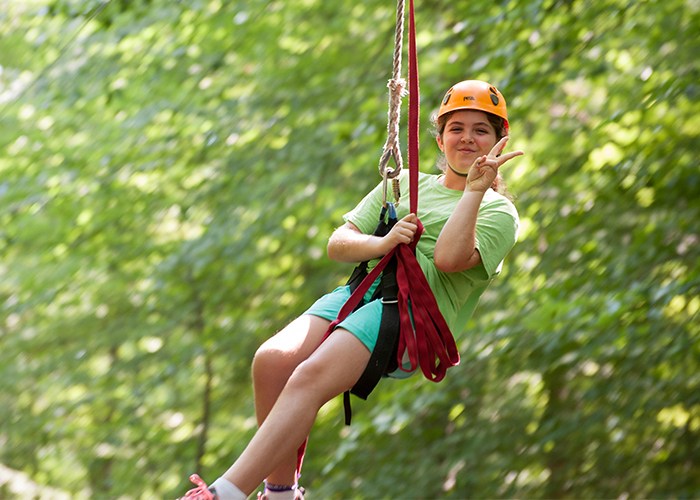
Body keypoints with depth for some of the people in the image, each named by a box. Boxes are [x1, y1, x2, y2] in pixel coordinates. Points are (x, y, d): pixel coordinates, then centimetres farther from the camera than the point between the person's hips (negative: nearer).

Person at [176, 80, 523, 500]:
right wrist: (383, 244, -2)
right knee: (273, 359, -26)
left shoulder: (498, 211, 12)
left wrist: (476, 188, -8)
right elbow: (338, 244, 18)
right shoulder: (405, 183, 27)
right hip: (359, 293, 5)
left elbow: (449, 258, -9)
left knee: (310, 378, -31)